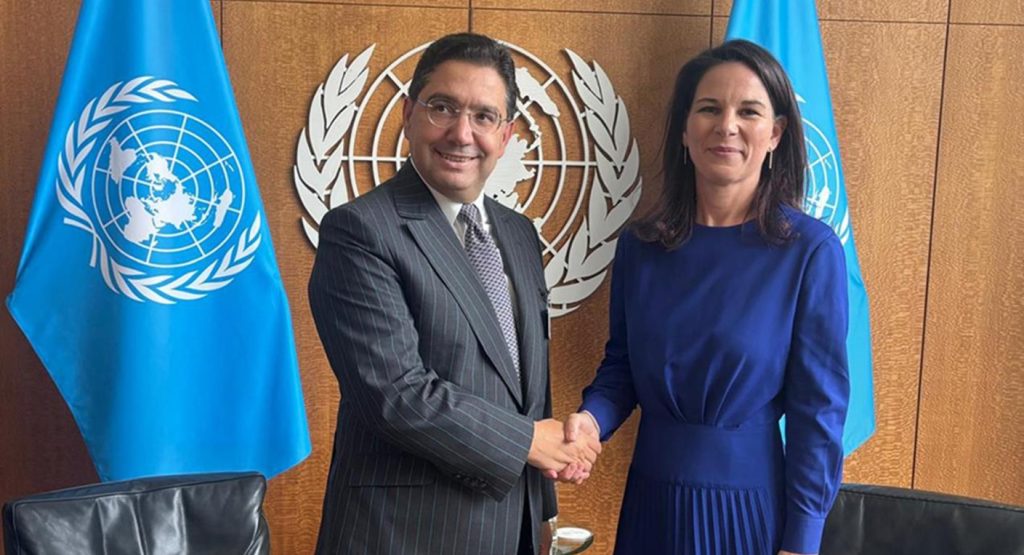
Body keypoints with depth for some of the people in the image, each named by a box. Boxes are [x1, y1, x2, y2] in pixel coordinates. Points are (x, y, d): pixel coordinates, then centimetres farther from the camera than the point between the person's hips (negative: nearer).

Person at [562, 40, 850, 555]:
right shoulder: (640, 245, -2)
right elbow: (620, 366, 7)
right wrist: (591, 418, -13)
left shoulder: (810, 249, -11)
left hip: (750, 501, -3)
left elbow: (816, 406, -9)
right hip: (651, 496, 3)